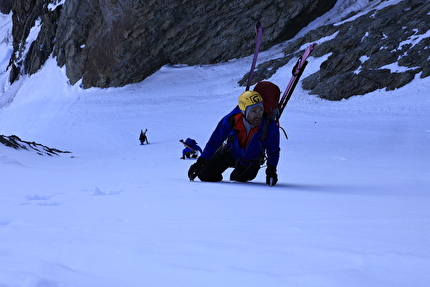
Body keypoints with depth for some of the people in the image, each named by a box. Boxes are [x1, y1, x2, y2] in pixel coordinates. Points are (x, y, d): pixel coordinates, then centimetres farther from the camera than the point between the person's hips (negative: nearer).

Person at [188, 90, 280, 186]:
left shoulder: (270, 127, -29)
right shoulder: (231, 120, -29)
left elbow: (273, 151, -12)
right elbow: (214, 141, -17)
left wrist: (271, 170, -22)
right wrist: (200, 163, -16)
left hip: (250, 162, 1)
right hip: (229, 153, -1)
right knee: (205, 175, -7)